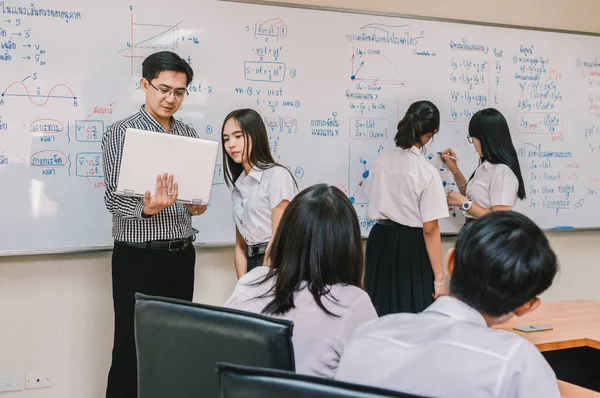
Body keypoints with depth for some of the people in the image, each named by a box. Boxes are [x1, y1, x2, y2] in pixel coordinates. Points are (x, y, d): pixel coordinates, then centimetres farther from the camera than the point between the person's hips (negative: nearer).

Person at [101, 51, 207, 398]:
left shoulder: (189, 135, 10)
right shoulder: (121, 133, -5)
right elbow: (114, 198, -12)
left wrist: (198, 203, -4)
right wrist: (147, 208, -31)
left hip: (182, 255, 5)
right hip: (139, 257, -5)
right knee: (132, 347, 2)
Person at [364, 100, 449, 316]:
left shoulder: (381, 161, 1)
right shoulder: (427, 172, -15)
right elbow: (430, 229, -14)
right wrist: (438, 278, -8)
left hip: (380, 241, 6)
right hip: (411, 247, -6)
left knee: (382, 317, 14)